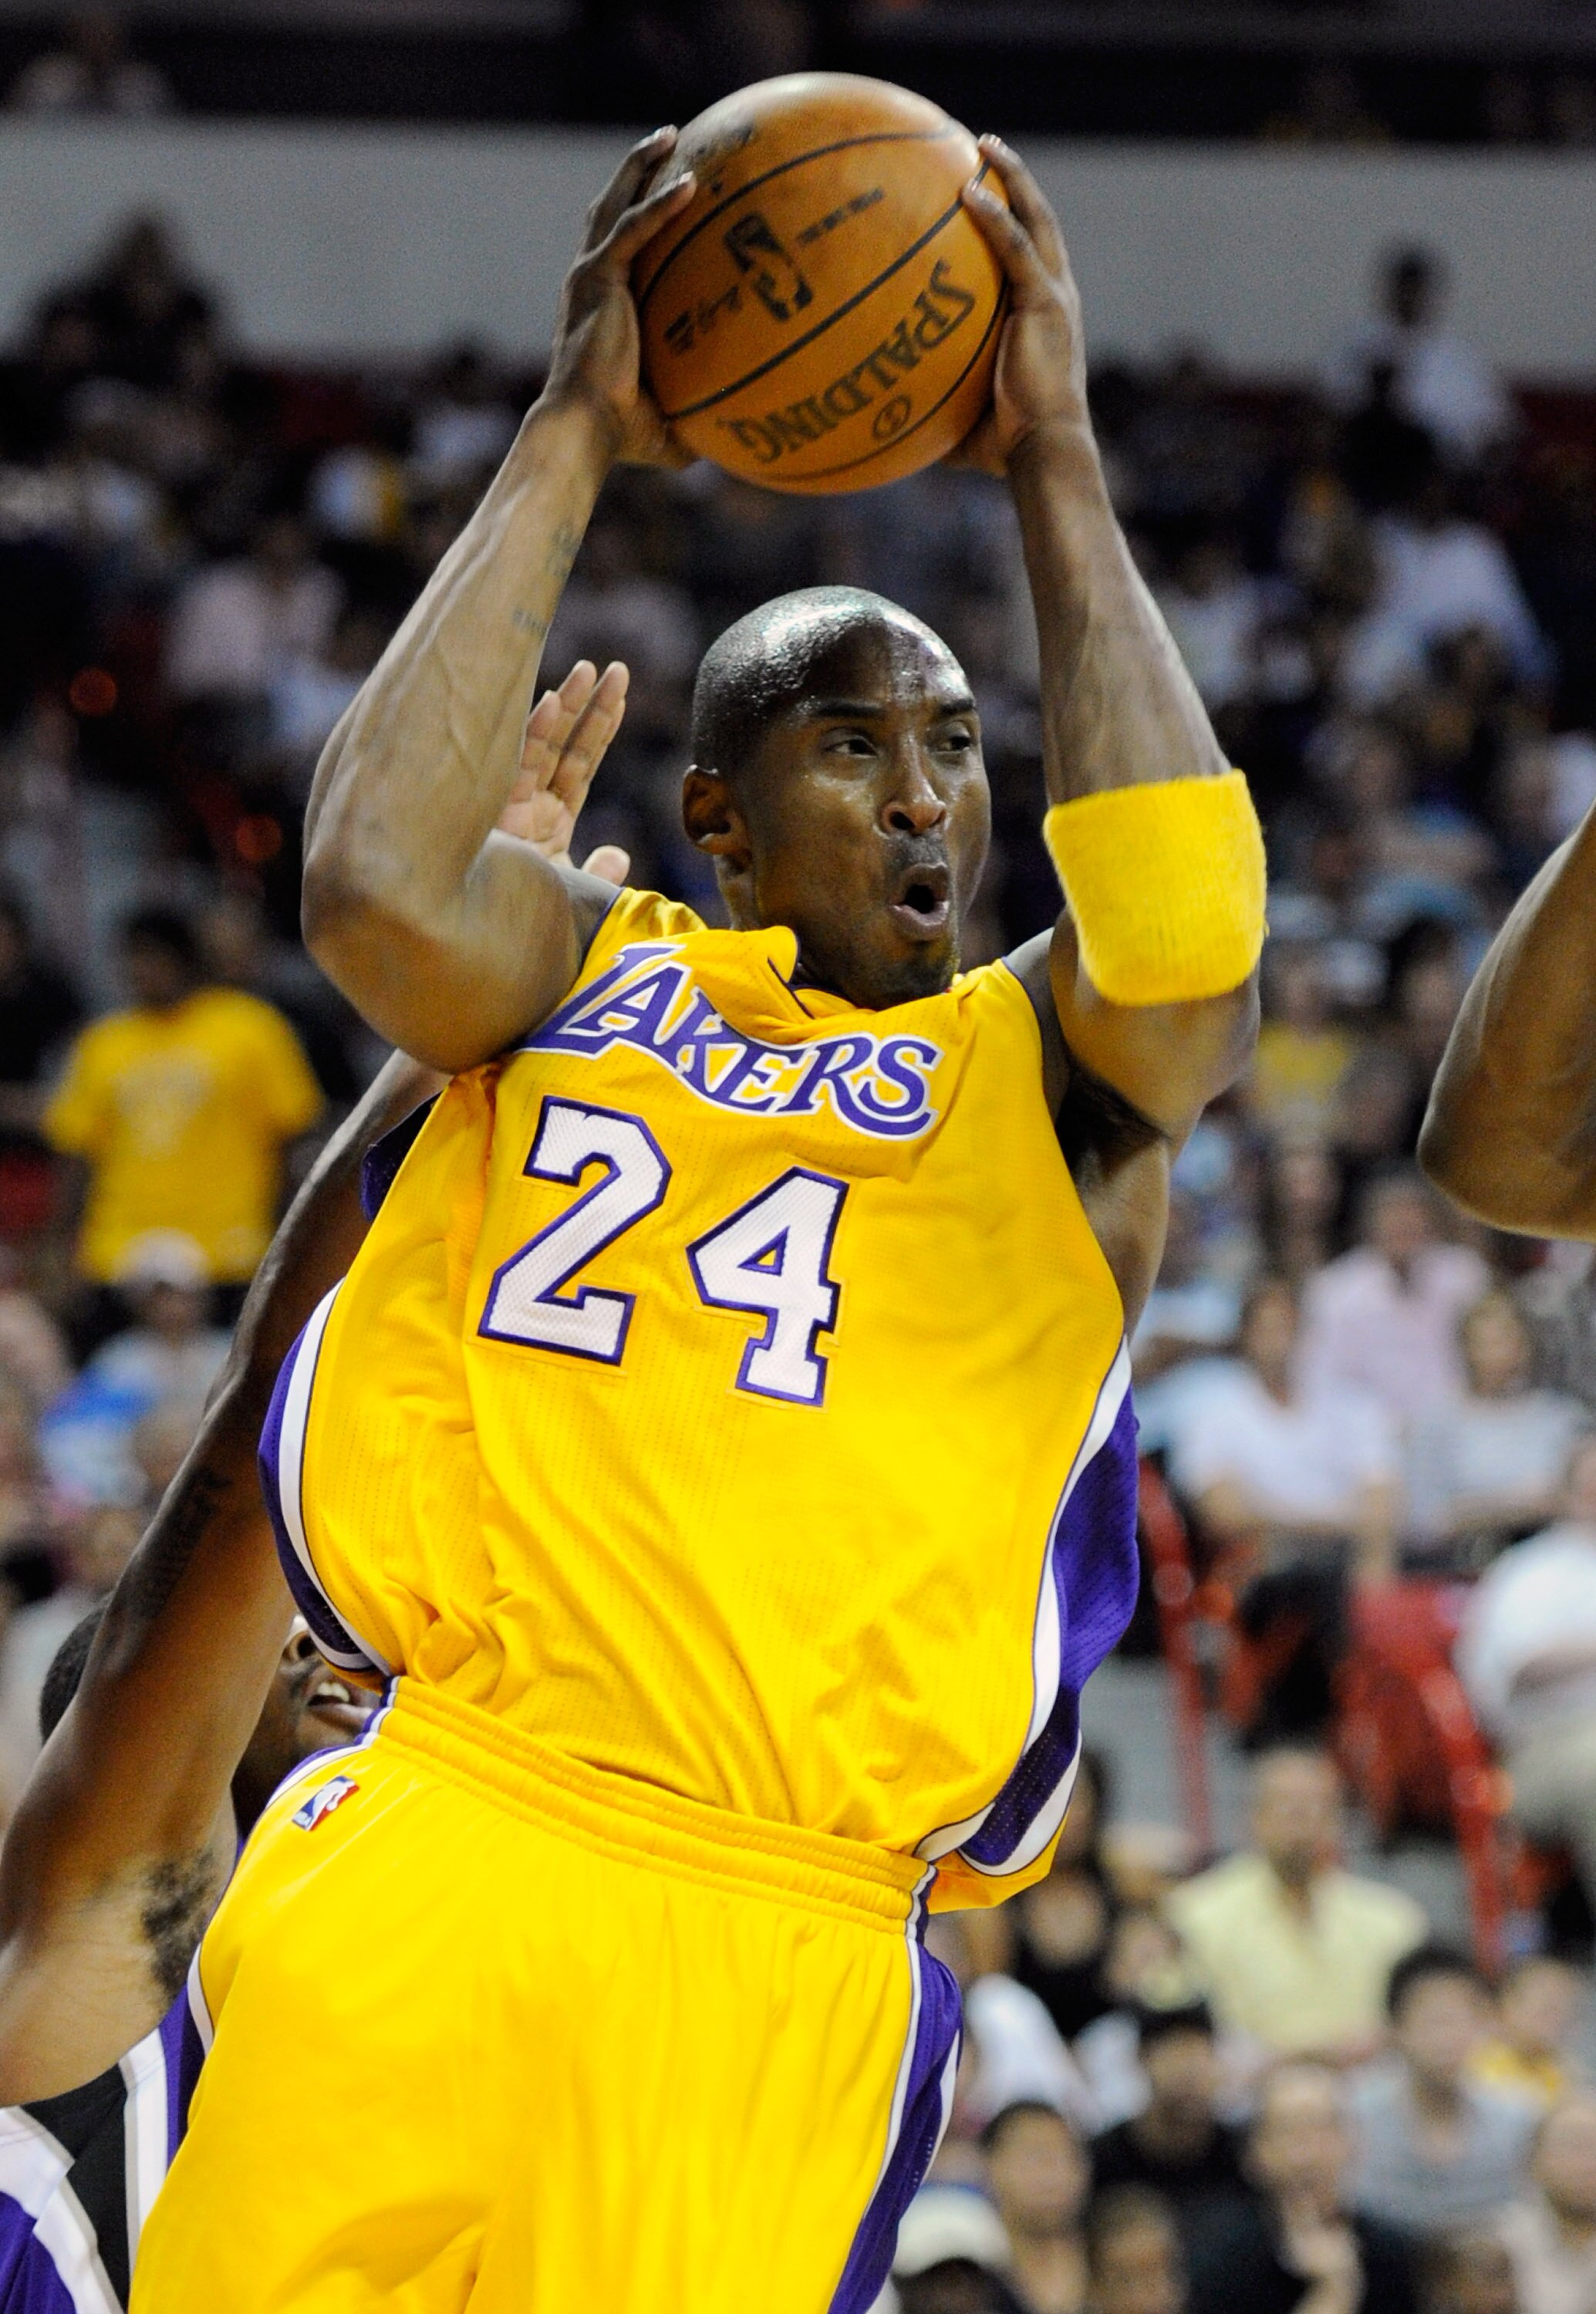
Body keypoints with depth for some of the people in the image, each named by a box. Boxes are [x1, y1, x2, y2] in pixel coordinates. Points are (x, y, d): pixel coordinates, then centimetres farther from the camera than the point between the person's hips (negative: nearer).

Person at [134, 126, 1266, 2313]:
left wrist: (1056, 464, -5)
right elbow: (371, 886, -6)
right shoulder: (592, 973, 16)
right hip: (439, 1860, 1)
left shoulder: (1042, 1068, 13)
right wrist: (572, 441, -3)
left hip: (780, 1963, -1)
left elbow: (1187, 949, -11)